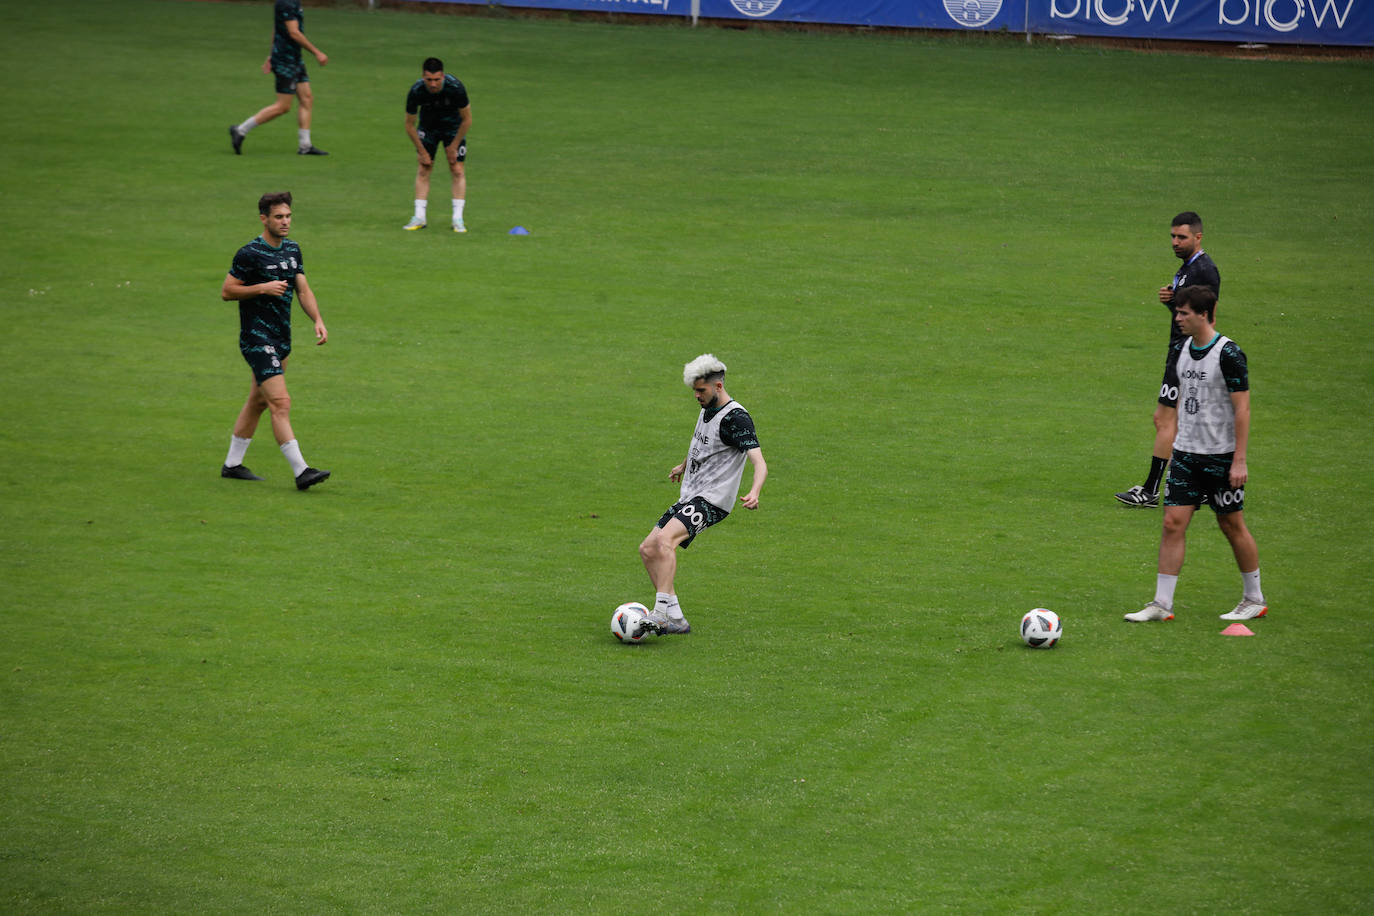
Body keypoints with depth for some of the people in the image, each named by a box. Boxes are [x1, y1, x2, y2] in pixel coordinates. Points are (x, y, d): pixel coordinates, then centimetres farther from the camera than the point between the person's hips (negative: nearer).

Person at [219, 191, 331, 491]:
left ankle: (232, 464, 28)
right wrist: (263, 288, -19)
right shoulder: (250, 253, -13)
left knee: (258, 401, 16)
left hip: (281, 339, 9)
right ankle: (301, 471, -19)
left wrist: (318, 320, -2)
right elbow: (226, 291, -9)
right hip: (257, 339, -9)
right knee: (281, 403, -15)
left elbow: (303, 289, 12)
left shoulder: (292, 250, 10)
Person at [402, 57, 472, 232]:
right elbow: (409, 124, -13)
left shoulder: (455, 87, -33)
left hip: (453, 126, -1)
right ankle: (419, 217, 0)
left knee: (457, 170, -9)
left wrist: (453, 146, -14)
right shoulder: (416, 92, -29)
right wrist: (422, 151, -12)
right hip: (428, 125, 1)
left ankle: (458, 218, -7)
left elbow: (467, 119, -18)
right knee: (423, 169, -5)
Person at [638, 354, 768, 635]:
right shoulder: (707, 410, 13)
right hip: (689, 497, 10)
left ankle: (663, 611, -35)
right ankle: (674, 620, 4)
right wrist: (683, 466, 53)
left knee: (665, 539, -30)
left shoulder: (736, 418, -16)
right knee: (648, 549, 3)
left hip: (712, 500, -10)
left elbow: (759, 464, -25)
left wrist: (754, 493, -45)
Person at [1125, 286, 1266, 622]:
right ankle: (1162, 604, 0)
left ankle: (1254, 600, 21)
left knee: (1232, 525, 5)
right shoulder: (1181, 349, 7)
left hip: (1221, 456, -6)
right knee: (1173, 523, -1)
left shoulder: (1228, 353, -15)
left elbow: (1242, 409, -15)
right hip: (1186, 454, 6)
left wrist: (1240, 460, -18)